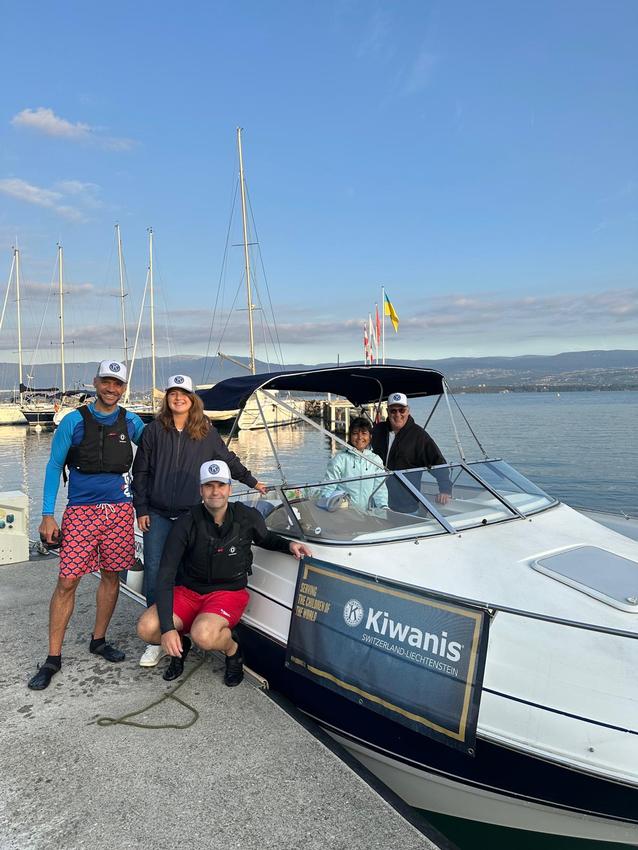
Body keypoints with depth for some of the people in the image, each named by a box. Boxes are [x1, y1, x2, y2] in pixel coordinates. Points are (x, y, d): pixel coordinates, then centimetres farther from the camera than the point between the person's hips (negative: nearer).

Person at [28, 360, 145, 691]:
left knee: (111, 576, 10)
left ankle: (98, 640, 29)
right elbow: (54, 466, 1)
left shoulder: (131, 422, 6)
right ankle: (53, 658, 9)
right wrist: (48, 515, -5)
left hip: (119, 510, 3)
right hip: (81, 511, -3)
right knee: (67, 581, -4)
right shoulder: (74, 421, -2)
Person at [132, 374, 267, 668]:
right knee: (155, 572, -2)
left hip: (192, 515, 0)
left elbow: (228, 459, 17)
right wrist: (141, 510, 2)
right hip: (158, 515, 0)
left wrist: (252, 481, 21)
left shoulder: (206, 431, 5)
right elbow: (140, 472, 6)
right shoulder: (154, 430, 3)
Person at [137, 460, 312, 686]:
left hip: (229, 592, -1)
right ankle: (180, 645, 11)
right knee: (146, 628, -24)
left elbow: (265, 539, 16)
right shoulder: (185, 524, -12)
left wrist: (289, 544, -8)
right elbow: (165, 576, -16)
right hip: (189, 592, 2)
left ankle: (232, 649, 3)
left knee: (203, 635, -34)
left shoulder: (248, 518, -8)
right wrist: (167, 628, -26)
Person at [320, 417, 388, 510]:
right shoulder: (340, 459, 3)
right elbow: (327, 490, 1)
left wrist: (384, 507, -11)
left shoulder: (376, 460, 13)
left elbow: (380, 489, 7)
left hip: (367, 513, 3)